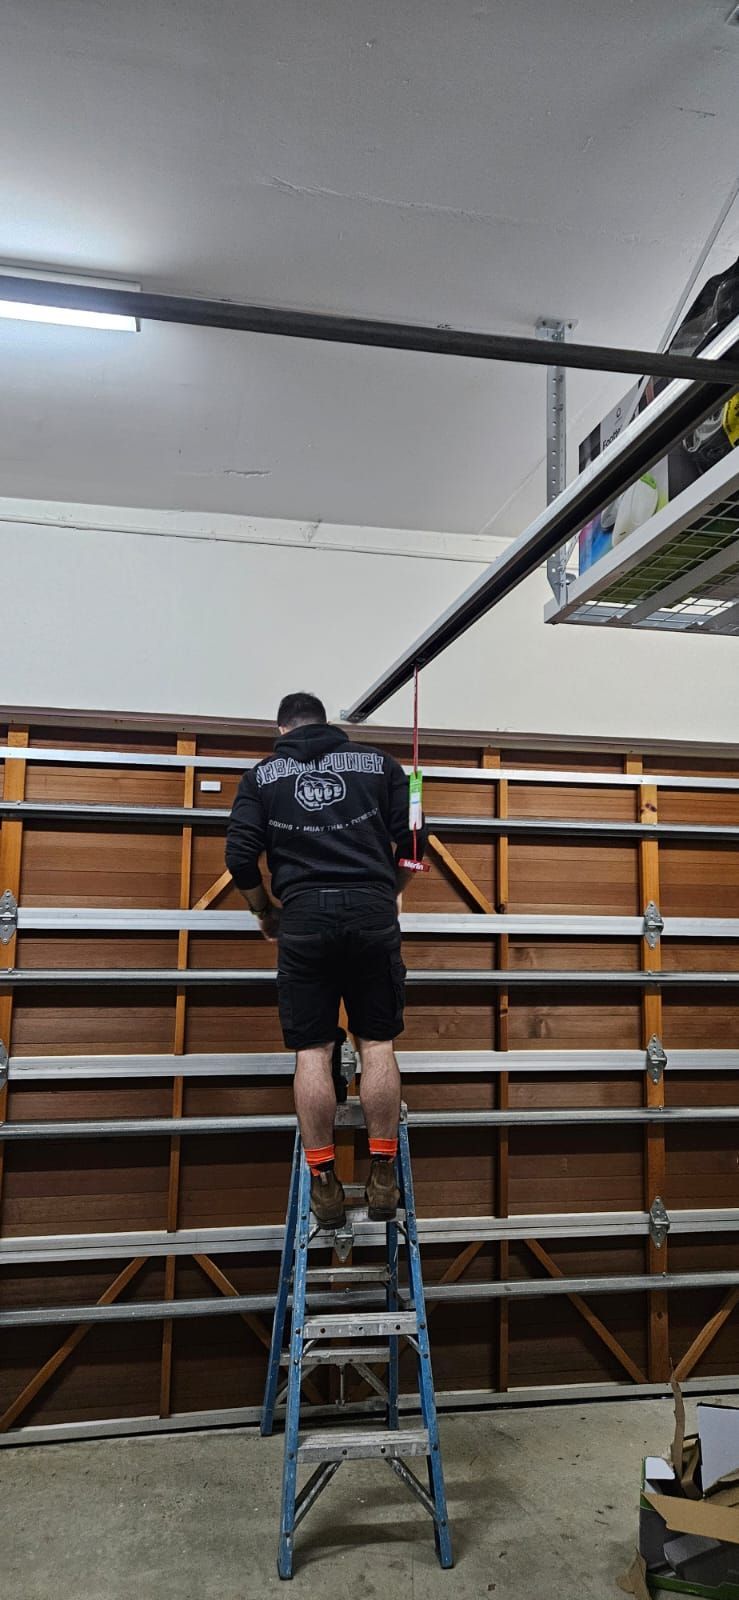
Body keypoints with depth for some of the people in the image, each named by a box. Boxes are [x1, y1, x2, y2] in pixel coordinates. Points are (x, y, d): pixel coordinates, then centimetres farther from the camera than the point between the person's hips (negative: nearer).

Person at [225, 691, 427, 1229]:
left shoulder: (263, 776, 12)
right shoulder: (378, 762, 14)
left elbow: (241, 856, 4)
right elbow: (413, 836, 8)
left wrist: (265, 912, 20)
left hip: (304, 917, 0)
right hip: (373, 912, 1)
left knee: (312, 1051, 6)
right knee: (377, 1044, 7)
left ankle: (324, 1181, 9)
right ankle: (383, 1177, 10)